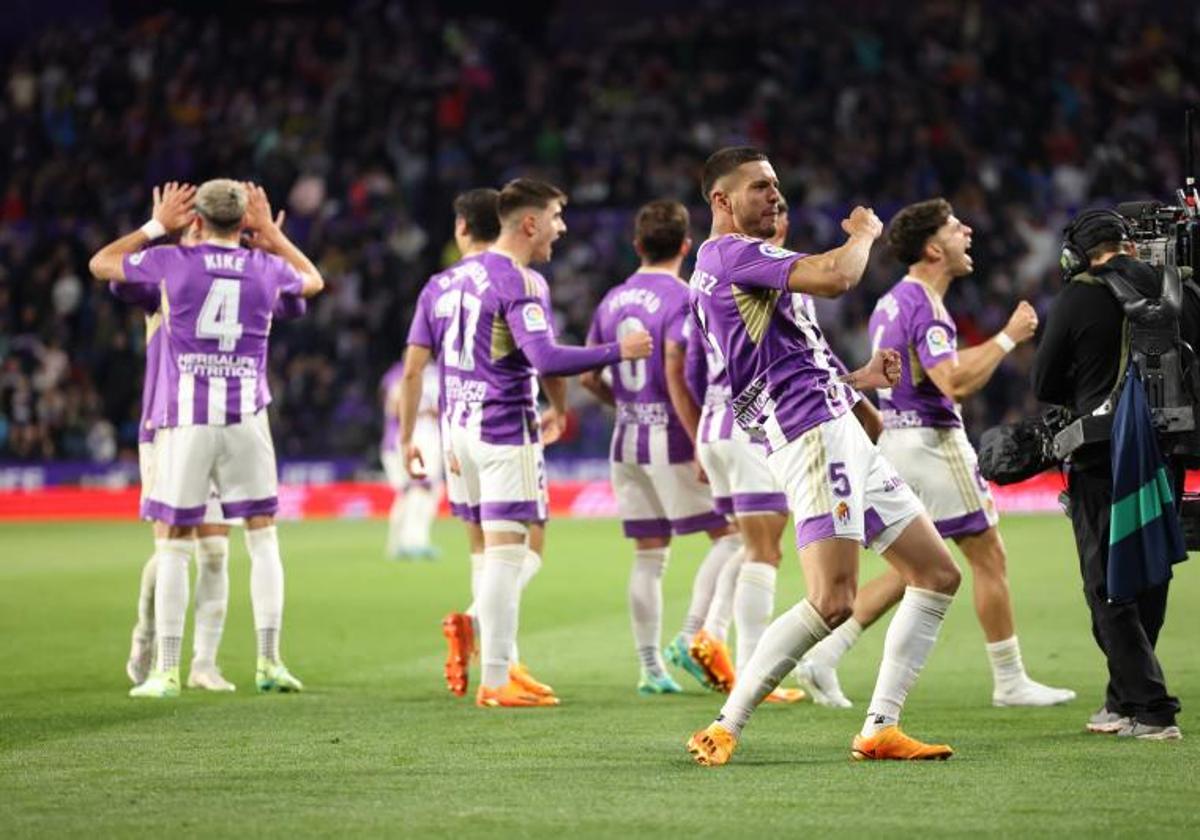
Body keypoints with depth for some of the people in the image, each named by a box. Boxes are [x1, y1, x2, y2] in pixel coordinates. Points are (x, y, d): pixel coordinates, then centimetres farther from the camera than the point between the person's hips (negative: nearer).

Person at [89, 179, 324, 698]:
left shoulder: (172, 262, -1)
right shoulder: (266, 268, 5)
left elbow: (100, 263, 17)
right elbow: (313, 281, 30)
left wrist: (156, 226, 21)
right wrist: (271, 233, 29)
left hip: (185, 421, -1)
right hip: (246, 420, 1)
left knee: (175, 547, 4)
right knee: (263, 540, 8)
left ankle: (167, 671, 4)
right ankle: (269, 663, 5)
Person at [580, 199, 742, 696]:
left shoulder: (613, 299, 11)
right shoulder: (680, 298, -11)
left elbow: (588, 376, 13)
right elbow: (675, 373, -21)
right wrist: (700, 443, -19)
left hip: (627, 440, 7)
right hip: (670, 438, -7)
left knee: (648, 556, 10)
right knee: (730, 535, 2)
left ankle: (650, 667, 10)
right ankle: (689, 640, -6)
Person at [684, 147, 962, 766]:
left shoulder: (721, 271, 24)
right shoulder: (730, 254, -8)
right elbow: (835, 277, -21)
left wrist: (860, 378, 19)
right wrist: (864, 233, -1)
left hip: (839, 432, 11)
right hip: (813, 436, -11)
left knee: (937, 576, 10)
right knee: (833, 603, -21)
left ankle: (880, 730, 7)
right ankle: (722, 730, -14)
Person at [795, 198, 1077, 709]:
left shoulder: (893, 302, 14)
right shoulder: (923, 305, -17)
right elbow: (955, 383, -26)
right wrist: (1007, 337, -18)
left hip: (896, 438, 10)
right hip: (933, 441, -10)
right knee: (989, 556, 0)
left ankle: (824, 656, 3)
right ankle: (1010, 681, 6)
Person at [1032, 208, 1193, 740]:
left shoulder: (1077, 299, -7)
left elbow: (1045, 385, 0)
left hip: (1103, 459, -4)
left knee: (1108, 587, 1)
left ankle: (1153, 710, -7)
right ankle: (1124, 702, 24)